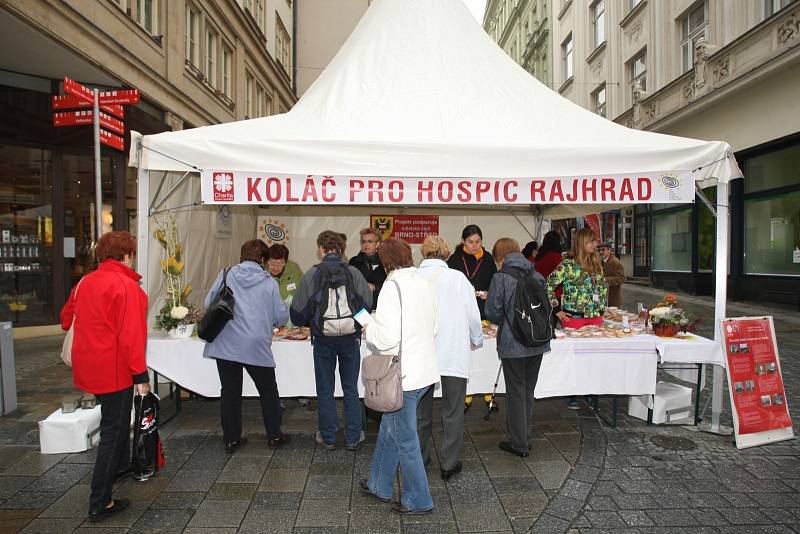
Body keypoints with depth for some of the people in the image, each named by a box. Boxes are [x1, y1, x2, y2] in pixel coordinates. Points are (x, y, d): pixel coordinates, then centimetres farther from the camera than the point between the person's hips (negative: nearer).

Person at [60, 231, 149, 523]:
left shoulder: (84, 283, 7)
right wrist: (141, 375, -18)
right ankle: (100, 503, 7)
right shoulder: (126, 286, -18)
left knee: (114, 418, 28)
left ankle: (121, 464, 48)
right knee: (113, 430, 1)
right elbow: (131, 335, -22)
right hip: (114, 369, -8)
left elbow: (67, 318, 19)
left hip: (88, 366, 9)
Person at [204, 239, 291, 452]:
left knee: (230, 391, 14)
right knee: (268, 391, 15)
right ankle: (274, 436, 22)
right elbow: (282, 316, -1)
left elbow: (208, 303, 3)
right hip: (257, 345, -1)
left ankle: (231, 439, 22)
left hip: (225, 344, 2)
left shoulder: (226, 275, -2)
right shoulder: (269, 283, -5)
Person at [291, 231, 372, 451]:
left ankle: (328, 437, 22)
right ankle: (353, 437, 21)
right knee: (351, 389, 14)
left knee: (325, 390, 13)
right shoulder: (353, 272, -4)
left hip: (323, 339, -1)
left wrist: (309, 322, 17)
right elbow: (368, 303, -3)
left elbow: (299, 310, -5)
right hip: (350, 338, 1)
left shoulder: (312, 274, -6)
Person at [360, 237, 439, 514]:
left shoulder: (393, 286, -18)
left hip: (402, 375, -8)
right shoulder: (424, 284, 6)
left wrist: (370, 328, -4)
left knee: (405, 440, 9)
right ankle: (379, 484, 39)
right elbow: (433, 327, 14)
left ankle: (418, 501, 24)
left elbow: (387, 338, -24)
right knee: (390, 427, 23)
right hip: (424, 369, 8)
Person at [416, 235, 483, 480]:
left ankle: (420, 459, 30)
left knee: (421, 411, 17)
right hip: (454, 355, -2)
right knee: (453, 412, 11)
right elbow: (473, 314, -3)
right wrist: (477, 340, 16)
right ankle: (449, 464, 19)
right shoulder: (457, 278, -9)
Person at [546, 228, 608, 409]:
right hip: (574, 318, -6)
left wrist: (601, 309, 14)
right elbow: (547, 286, -12)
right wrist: (557, 310, -10)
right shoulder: (569, 265, -10)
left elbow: (603, 288, 23)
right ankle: (571, 395, 10)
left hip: (595, 318, 6)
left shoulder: (596, 263, 11)